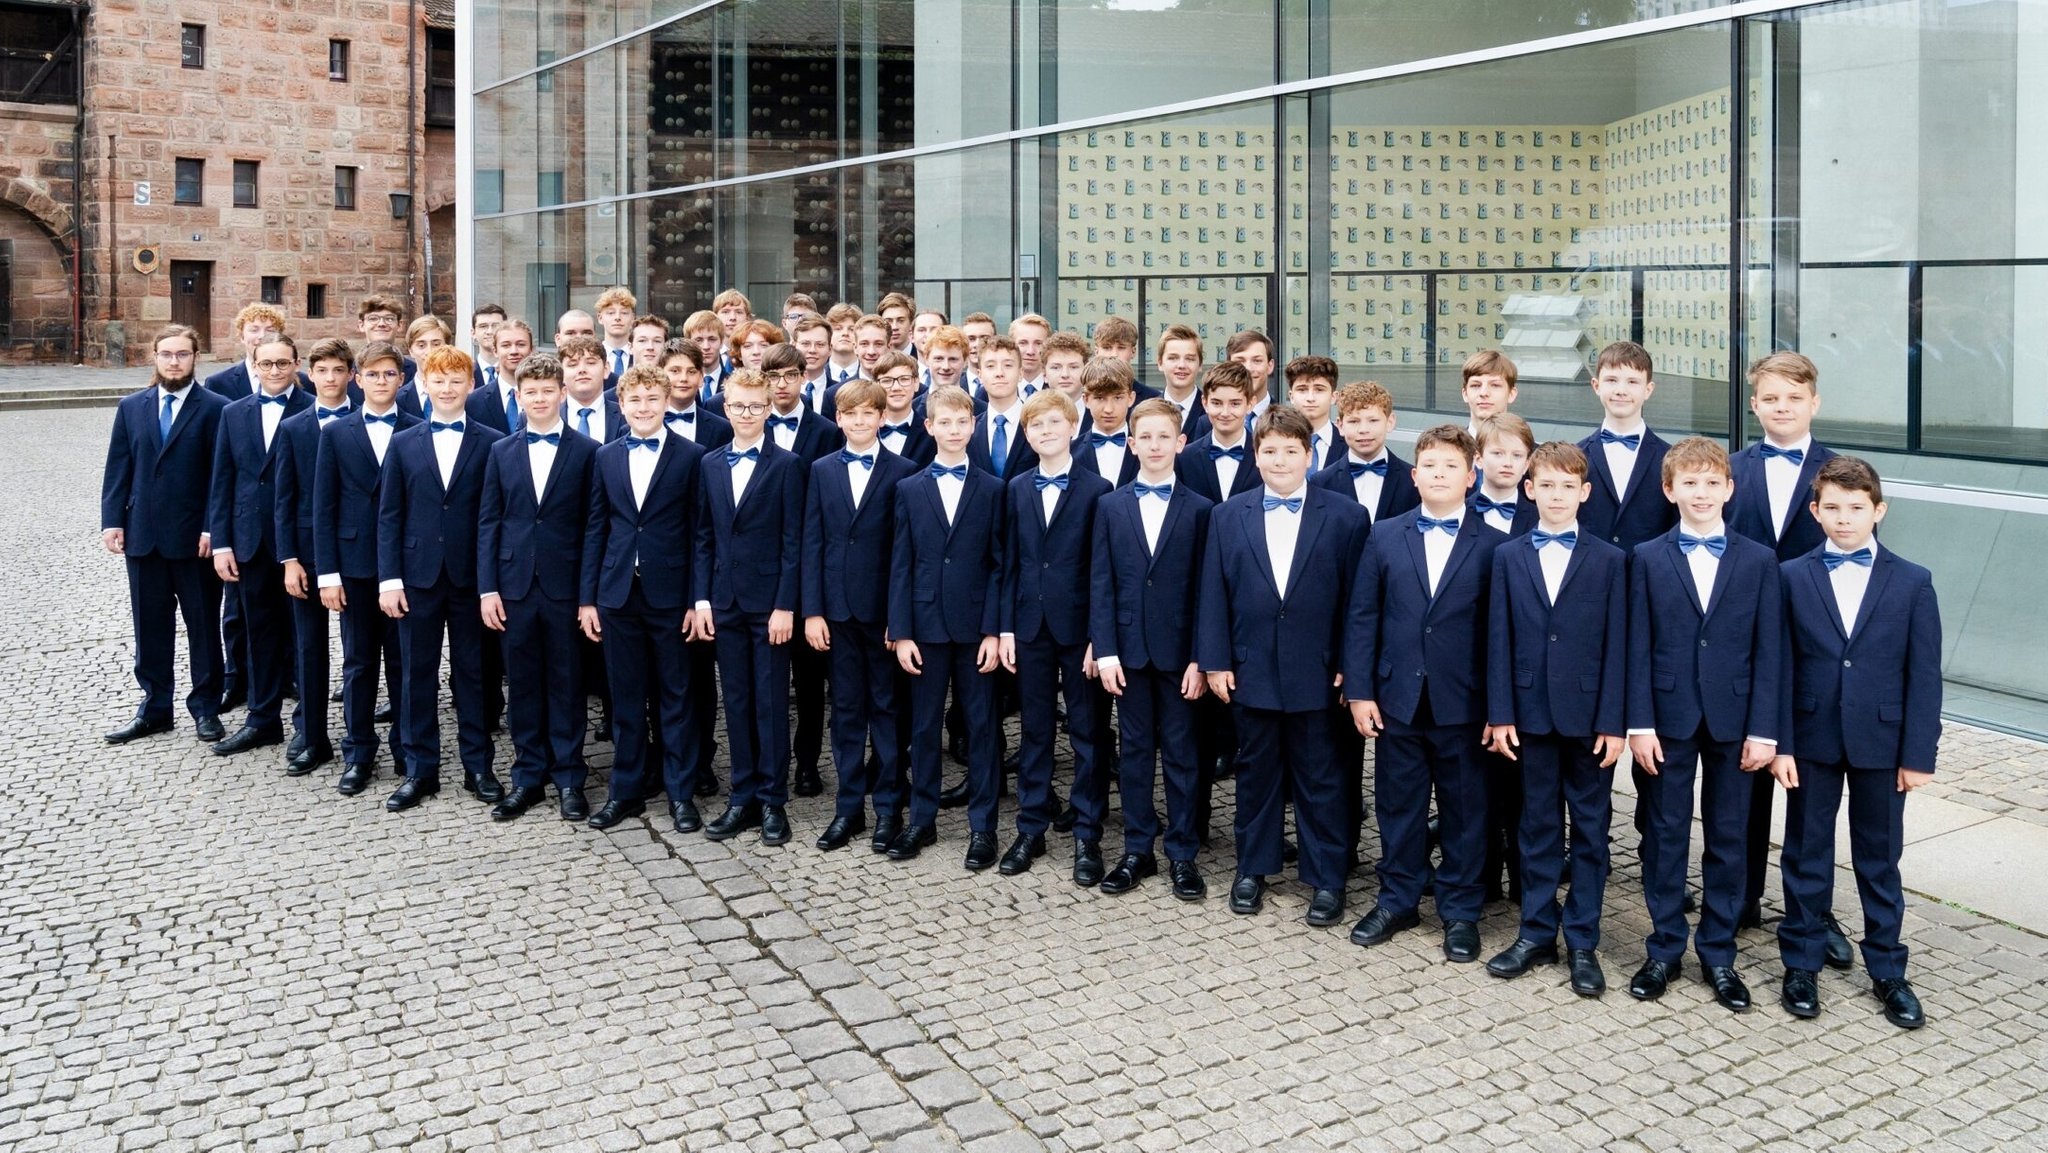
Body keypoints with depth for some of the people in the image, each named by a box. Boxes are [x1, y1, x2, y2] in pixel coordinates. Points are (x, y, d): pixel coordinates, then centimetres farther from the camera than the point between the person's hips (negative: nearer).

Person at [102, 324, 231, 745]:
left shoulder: (215, 409, -4)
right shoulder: (131, 407, 9)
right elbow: (118, 469, 8)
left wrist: (212, 528, -13)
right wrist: (112, 521, -2)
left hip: (194, 537, -4)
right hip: (142, 536, 4)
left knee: (203, 626, 7)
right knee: (150, 627, 11)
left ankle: (205, 708, 18)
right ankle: (154, 708, 21)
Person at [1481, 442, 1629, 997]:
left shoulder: (1609, 561, 0)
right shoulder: (1509, 557, 5)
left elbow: (1616, 645, -3)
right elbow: (1500, 641, 2)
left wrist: (1613, 721, -8)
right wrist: (1501, 714, -4)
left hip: (1590, 716, -1)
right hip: (1531, 713, 1)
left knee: (1590, 828, 6)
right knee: (1537, 826, 10)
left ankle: (1582, 942, 15)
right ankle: (1537, 933, 20)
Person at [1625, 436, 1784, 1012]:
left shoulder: (1758, 561, 2)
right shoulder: (1648, 559, 1)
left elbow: (1767, 652, 0)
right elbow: (1639, 648, -1)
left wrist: (1763, 729, -5)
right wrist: (1640, 723, -7)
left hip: (1732, 721, 1)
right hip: (1669, 718, 0)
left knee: (1727, 840, 9)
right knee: (1666, 835, 7)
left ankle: (1719, 954, 20)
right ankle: (1664, 949, 19)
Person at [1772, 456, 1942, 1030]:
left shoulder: (1912, 582, -2)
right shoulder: (1792, 577, -2)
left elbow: (1924, 675, -3)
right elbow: (1781, 668, -2)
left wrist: (1918, 754, -6)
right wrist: (1781, 744, -6)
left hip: (1881, 742, 0)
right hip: (1812, 740, 0)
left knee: (1880, 859, 11)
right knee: (1806, 856, 10)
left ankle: (1887, 970, 24)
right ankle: (1802, 964, 23)